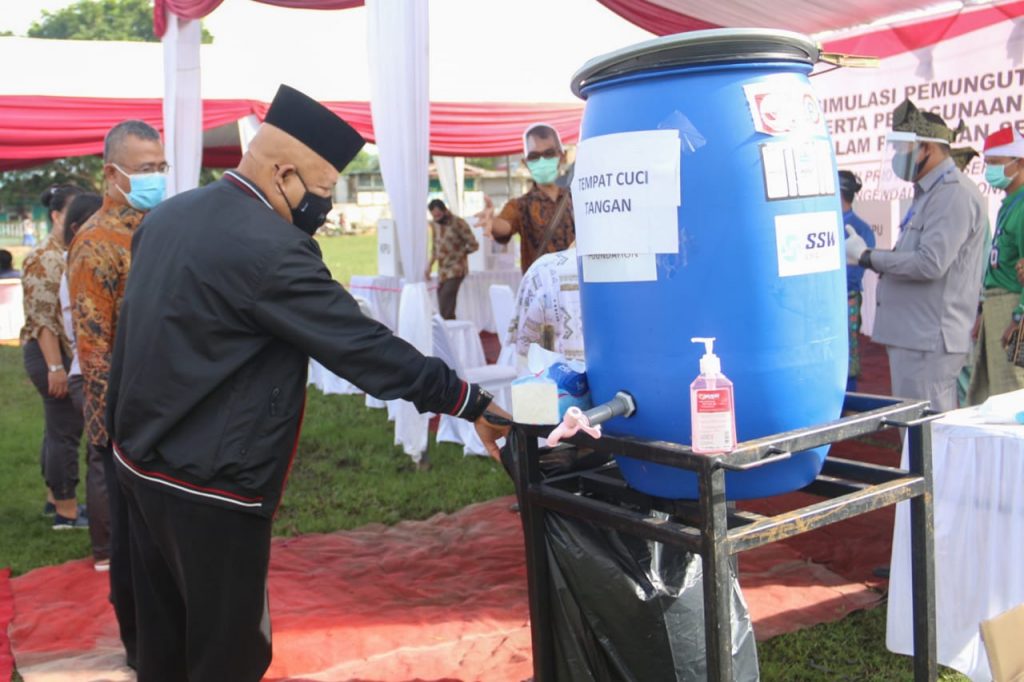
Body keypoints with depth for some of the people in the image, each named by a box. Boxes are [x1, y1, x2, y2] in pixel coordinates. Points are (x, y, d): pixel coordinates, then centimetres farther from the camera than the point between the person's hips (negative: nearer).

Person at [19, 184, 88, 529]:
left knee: (59, 428, 17)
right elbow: (42, 319, -20)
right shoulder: (44, 259, -15)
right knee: (65, 430, -4)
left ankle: (55, 497, 28)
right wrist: (55, 367, -23)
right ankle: (66, 511, 4)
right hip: (54, 355, -9)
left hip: (73, 354, 9)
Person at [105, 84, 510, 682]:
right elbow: (365, 347, -24)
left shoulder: (168, 217, 6)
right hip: (209, 488, -9)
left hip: (141, 464, 9)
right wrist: (473, 404, -17)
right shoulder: (269, 247, -23)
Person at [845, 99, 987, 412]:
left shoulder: (954, 194, -14)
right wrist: (862, 251, 9)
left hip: (929, 341, -10)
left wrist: (867, 257, -15)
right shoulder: (930, 193, 19)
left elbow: (931, 263, -23)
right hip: (913, 336, 10)